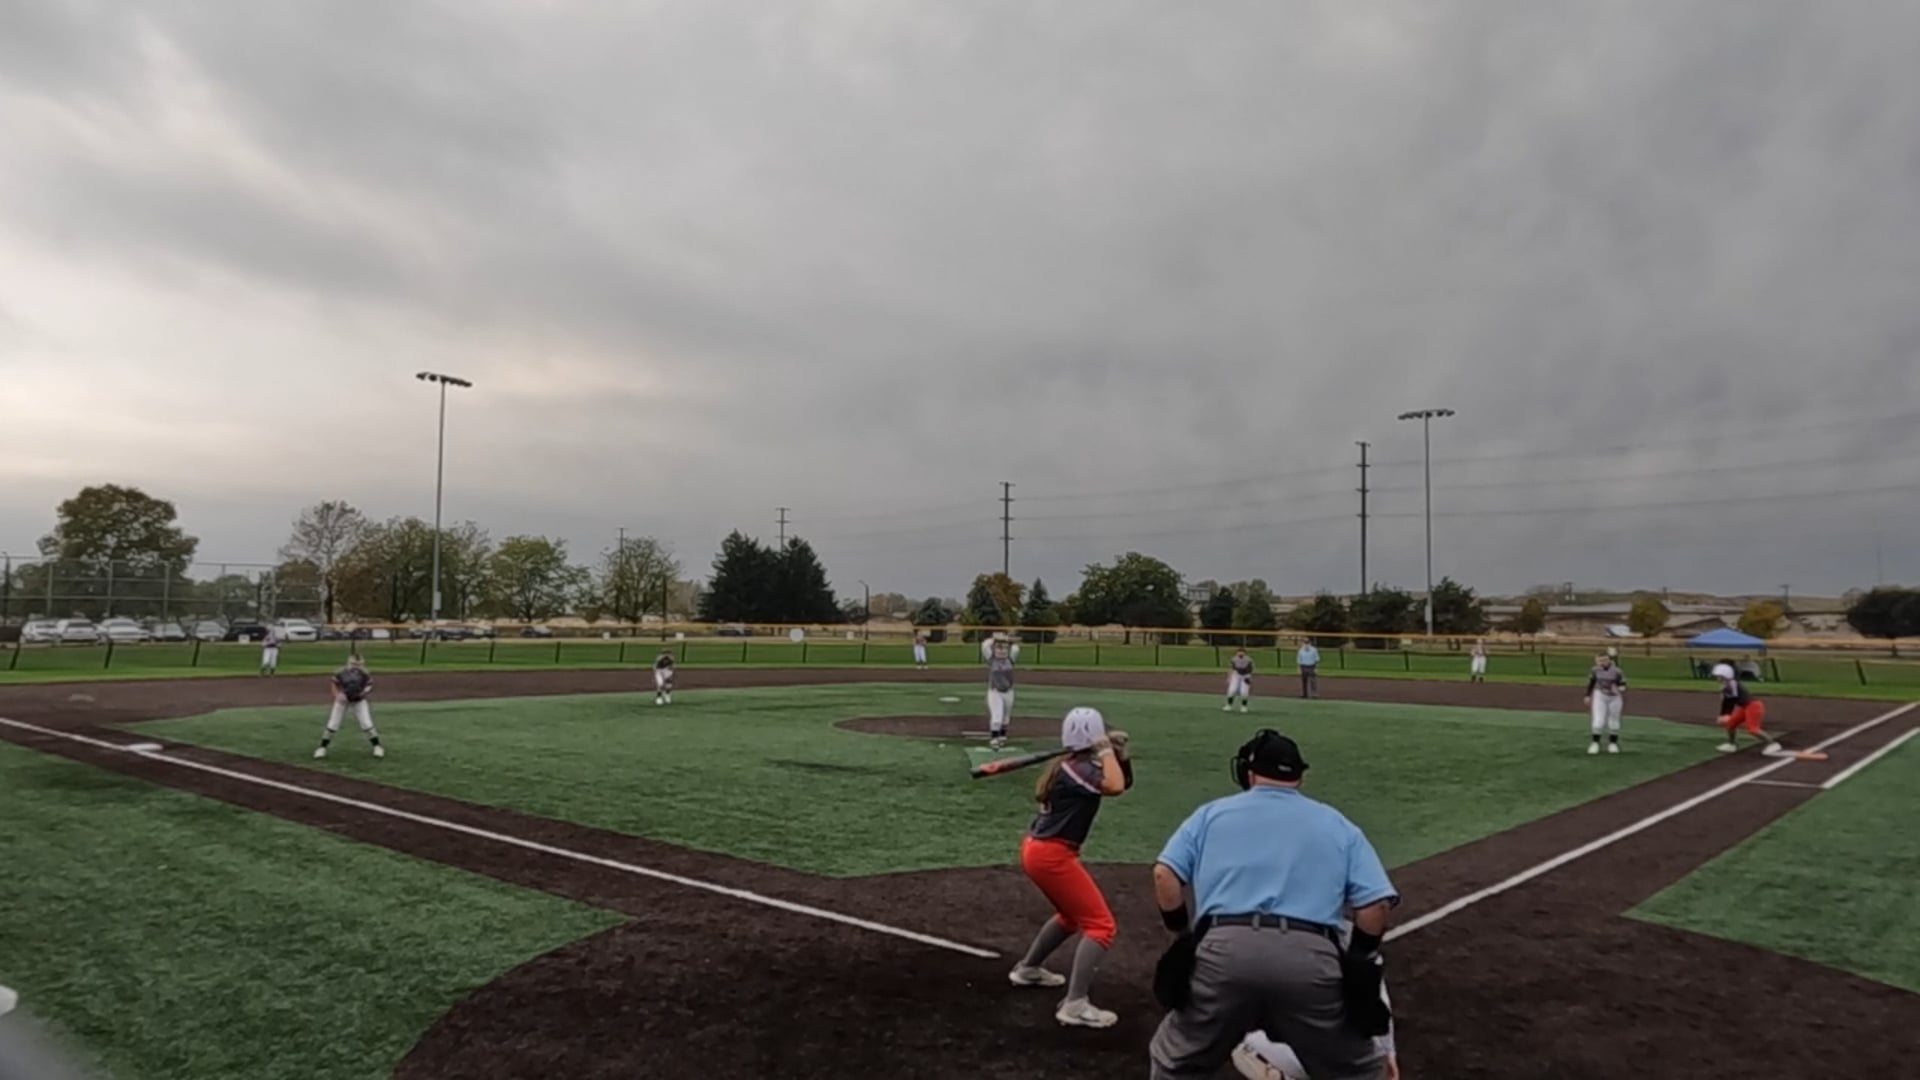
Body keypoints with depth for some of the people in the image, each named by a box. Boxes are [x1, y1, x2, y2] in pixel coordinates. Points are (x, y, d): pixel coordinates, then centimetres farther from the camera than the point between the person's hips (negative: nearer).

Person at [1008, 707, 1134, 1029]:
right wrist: (1106, 752, -17)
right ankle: (1075, 1005, -15)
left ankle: (1027, 969, 41)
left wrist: (1120, 753, 1)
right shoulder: (1079, 768, -15)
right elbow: (1115, 787, -32)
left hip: (1038, 850, 10)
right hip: (1051, 856, -10)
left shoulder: (1068, 765, 13)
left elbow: (1123, 782, 18)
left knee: (1073, 914, 29)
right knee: (1101, 925, -8)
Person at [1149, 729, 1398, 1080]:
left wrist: (1183, 930, 21)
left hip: (1224, 952, 0)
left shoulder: (1212, 812, 20)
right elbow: (1376, 902, 11)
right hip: (1310, 959, 1)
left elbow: (1165, 875, 8)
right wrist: (1358, 958, 25)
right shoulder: (1337, 824, 22)